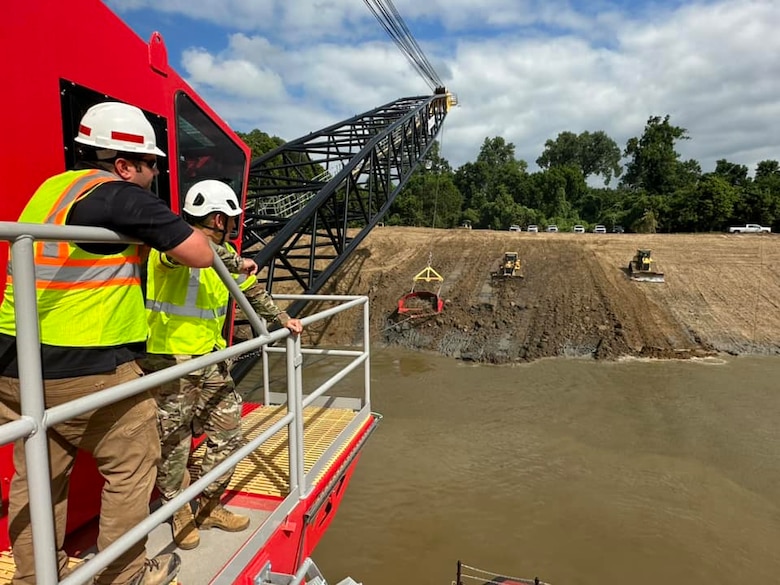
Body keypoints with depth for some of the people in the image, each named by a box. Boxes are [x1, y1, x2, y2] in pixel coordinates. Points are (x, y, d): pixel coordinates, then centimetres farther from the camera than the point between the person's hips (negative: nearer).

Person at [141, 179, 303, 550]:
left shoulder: (223, 251, 10)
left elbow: (252, 290, 21)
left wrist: (283, 320, 20)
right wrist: (237, 263, -32)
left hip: (210, 358, 8)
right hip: (168, 357, -7)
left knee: (227, 430, 10)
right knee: (174, 442, 5)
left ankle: (209, 506, 28)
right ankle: (180, 513, 27)